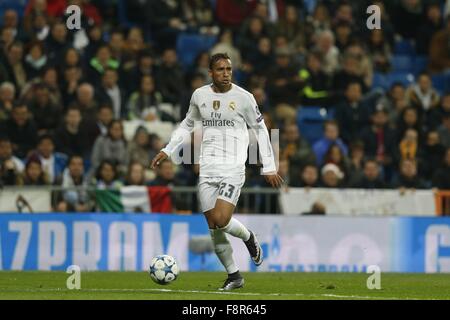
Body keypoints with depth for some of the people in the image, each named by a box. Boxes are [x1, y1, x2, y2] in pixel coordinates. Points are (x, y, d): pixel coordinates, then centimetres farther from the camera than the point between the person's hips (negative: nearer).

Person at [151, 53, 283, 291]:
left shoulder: (243, 98, -3)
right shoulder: (200, 95, 7)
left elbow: (260, 129, 6)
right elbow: (187, 125, 23)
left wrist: (269, 167, 5)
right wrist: (167, 151, 16)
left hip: (233, 169, -4)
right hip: (207, 170, 4)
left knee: (220, 220, -20)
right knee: (214, 227, 0)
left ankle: (248, 237, 13)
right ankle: (234, 276, 16)